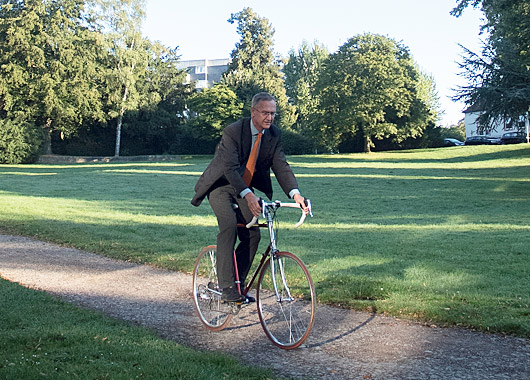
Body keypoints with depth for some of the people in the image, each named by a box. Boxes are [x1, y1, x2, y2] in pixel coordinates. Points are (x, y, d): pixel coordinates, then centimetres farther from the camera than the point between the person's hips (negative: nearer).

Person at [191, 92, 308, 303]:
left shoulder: (274, 135, -6)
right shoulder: (233, 131, -24)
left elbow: (281, 166, -12)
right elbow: (230, 167, -33)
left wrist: (295, 193, -29)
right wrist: (248, 195, -47)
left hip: (246, 188, 6)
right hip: (221, 185, -6)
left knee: (252, 235, -5)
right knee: (229, 226, -27)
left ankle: (238, 285, 9)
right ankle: (227, 288, -26)